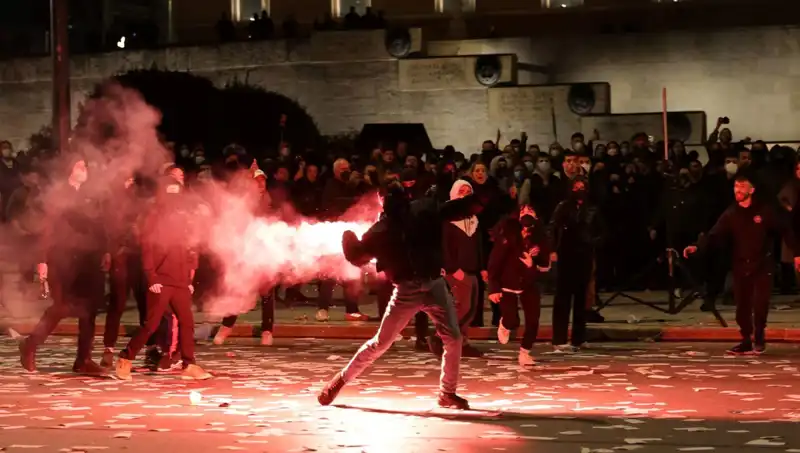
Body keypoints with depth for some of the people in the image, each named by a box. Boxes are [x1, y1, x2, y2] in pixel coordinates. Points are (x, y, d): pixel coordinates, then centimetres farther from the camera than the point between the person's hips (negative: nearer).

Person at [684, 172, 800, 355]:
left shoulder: (764, 210, -6)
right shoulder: (730, 214, 0)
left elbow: (785, 231, 1)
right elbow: (715, 235, -10)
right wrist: (697, 246, -27)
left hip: (762, 265, -3)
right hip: (741, 266, 3)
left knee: (759, 303, -12)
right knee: (742, 306, 5)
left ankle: (759, 339, 7)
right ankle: (747, 341, 18)